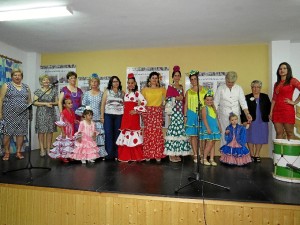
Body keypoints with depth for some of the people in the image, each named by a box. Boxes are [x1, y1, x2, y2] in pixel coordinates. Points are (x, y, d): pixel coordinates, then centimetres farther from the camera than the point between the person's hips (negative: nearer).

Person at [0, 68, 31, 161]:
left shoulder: (26, 87, 12)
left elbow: (29, 101, 15)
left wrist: (30, 112, 5)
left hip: (22, 114, 3)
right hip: (9, 114, -3)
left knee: (21, 133, 4)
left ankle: (18, 152, 14)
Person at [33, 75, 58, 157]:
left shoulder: (54, 91, 10)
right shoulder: (38, 91, 4)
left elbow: (57, 102, 11)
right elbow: (35, 102, -3)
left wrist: (52, 103, -9)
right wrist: (45, 104, -13)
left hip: (51, 113, 2)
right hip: (41, 113, -2)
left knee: (50, 131, 2)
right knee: (41, 131, -3)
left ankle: (48, 149, 11)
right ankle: (42, 149, 5)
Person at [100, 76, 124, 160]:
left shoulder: (122, 93, 10)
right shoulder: (107, 91, 8)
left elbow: (124, 105, 10)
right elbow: (103, 104, 4)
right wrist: (102, 116, -3)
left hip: (119, 116, 1)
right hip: (108, 115, -1)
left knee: (117, 134, 3)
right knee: (108, 134, -2)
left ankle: (117, 154, 11)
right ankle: (109, 154, 5)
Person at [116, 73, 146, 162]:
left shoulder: (137, 93, -4)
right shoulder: (126, 94, 17)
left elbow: (144, 102, -14)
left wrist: (136, 110, -13)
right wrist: (124, 113, 10)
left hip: (133, 116, -7)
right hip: (126, 117, 7)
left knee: (133, 134, -6)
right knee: (126, 134, 7)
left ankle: (135, 156, 3)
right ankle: (126, 156, 15)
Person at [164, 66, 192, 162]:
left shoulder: (181, 87, 18)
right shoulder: (170, 87, 0)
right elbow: (167, 99, -9)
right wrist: (176, 98, -14)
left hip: (180, 110, 6)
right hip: (174, 110, -6)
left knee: (180, 129, 3)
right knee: (173, 128, -10)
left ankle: (177, 153, 11)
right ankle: (171, 154, -3)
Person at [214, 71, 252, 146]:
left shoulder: (239, 88, 6)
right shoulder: (220, 88, 0)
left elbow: (243, 102, 1)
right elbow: (216, 103, 0)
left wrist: (247, 114, -11)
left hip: (236, 115, 2)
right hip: (224, 116, -2)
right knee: (225, 135, 0)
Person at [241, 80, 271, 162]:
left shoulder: (265, 97, 11)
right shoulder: (247, 97, 1)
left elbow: (269, 107, 9)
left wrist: (266, 115, -5)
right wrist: (244, 120, -13)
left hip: (262, 121, 3)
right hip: (250, 121, -2)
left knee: (260, 138, 6)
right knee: (250, 138, 2)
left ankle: (257, 155, 18)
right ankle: (252, 155, 16)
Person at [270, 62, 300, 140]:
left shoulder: (292, 81, 1)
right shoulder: (276, 84, 16)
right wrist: (271, 112, 7)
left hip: (287, 110, -5)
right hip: (277, 110, 5)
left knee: (290, 133, 0)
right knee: (279, 133, 5)